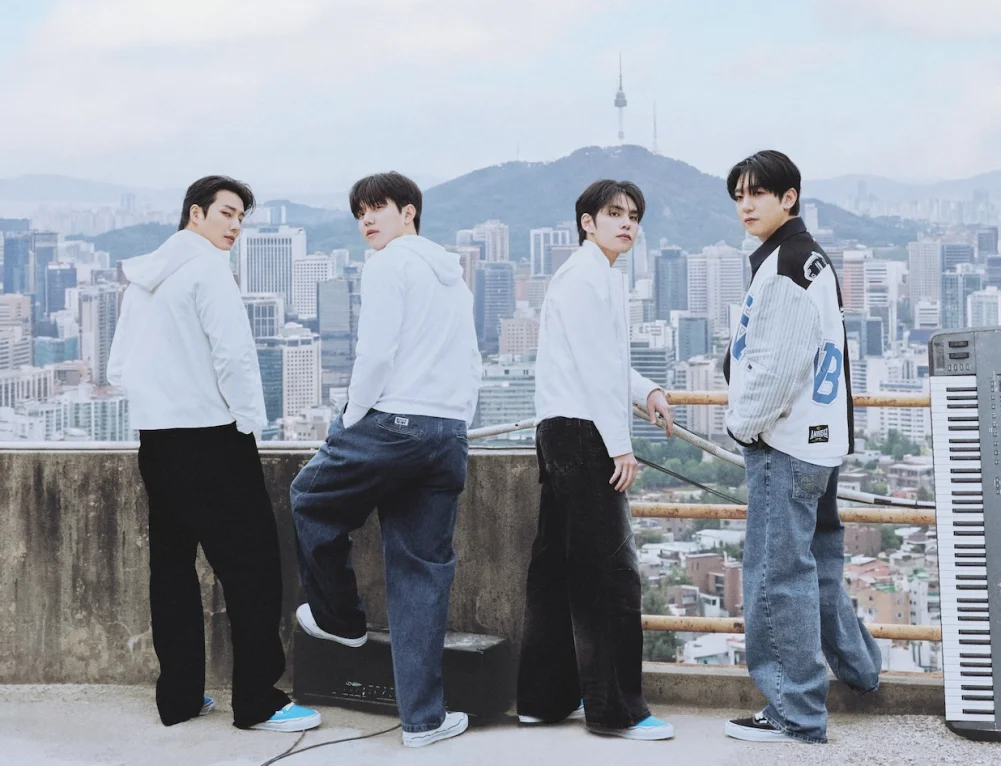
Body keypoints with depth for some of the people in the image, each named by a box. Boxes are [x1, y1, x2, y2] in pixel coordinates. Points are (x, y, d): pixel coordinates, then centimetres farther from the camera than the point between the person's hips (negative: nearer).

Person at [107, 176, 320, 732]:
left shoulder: (142, 279, 16)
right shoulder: (207, 265, -9)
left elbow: (119, 367, 16)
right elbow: (233, 351, -18)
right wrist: (251, 419, -8)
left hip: (156, 439, 8)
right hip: (212, 437, -8)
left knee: (173, 565, 12)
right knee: (252, 566, -3)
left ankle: (179, 696, 17)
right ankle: (258, 702, -2)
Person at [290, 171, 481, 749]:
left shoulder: (390, 265, -4)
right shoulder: (455, 276, 20)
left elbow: (377, 352, -13)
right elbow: (473, 365, 20)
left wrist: (352, 418, -3)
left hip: (390, 425, -7)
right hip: (450, 436, 7)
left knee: (313, 500, 21)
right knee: (426, 574, 8)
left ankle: (341, 619, 34)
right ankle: (424, 717, 8)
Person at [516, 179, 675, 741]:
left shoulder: (599, 275, 21)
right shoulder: (589, 275, -10)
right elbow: (592, 363, -18)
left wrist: (646, 391, 5)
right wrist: (620, 443, -18)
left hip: (563, 433, 11)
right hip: (583, 430, -11)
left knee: (559, 567, 11)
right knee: (612, 571, -8)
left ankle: (545, 696, 18)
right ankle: (616, 709, -4)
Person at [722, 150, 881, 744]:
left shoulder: (786, 266, -15)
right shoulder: (814, 259, 18)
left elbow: (780, 365, -22)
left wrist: (744, 423, -9)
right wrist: (749, 417, 19)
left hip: (784, 445, -11)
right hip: (817, 438, 11)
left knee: (778, 573, -7)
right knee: (818, 561, 22)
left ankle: (795, 712, -2)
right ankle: (858, 666, 37)